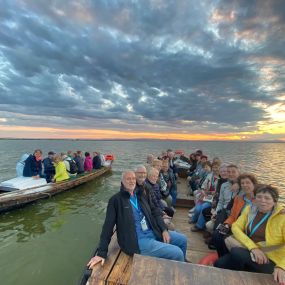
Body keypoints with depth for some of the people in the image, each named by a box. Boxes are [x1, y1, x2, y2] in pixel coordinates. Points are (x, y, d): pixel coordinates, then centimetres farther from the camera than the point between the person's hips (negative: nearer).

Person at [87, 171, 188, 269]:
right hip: (137, 241, -7)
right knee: (177, 253, -13)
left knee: (182, 240, 12)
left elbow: (155, 212, 11)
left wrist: (164, 230, -1)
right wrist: (102, 253, -13)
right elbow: (108, 226, -11)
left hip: (153, 232, 7)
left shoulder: (140, 195, 8)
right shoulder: (116, 200, -11)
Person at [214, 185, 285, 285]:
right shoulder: (250, 209, 0)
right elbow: (236, 227, -7)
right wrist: (253, 247, -20)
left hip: (271, 260, -3)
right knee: (219, 264, -17)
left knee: (235, 252, -29)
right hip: (251, 252, 4)